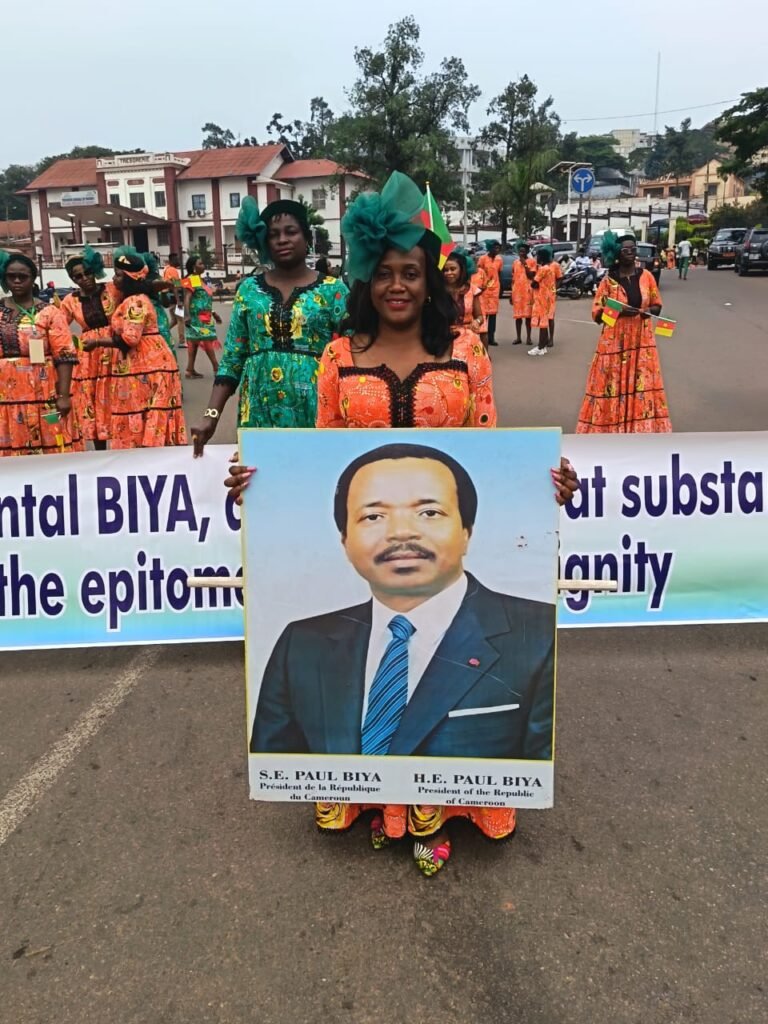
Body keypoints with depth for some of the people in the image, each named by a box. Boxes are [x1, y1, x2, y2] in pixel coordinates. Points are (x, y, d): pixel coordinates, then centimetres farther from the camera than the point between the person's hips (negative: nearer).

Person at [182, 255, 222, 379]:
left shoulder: (200, 280, 17)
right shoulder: (191, 280, -12)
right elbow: (187, 299, -21)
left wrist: (213, 313, 28)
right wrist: (187, 315, -31)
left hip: (204, 317, 9)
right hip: (197, 317, -9)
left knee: (194, 342, 8)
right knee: (207, 341, -7)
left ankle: (190, 370, 10)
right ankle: (217, 369, -4)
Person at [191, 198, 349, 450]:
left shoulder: (332, 290, 1)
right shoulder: (249, 289, 8)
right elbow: (231, 360, 7)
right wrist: (211, 415, -4)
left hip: (315, 412, -2)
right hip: (259, 411, 2)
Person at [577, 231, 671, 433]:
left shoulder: (646, 276, 4)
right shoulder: (608, 280, -3)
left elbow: (657, 305, 11)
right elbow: (597, 313, -4)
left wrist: (648, 311, -12)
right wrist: (619, 311, -20)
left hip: (641, 341, 2)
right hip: (615, 341, -2)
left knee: (642, 384, 2)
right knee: (614, 386, -2)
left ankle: (642, 428, 11)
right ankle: (611, 428, 7)